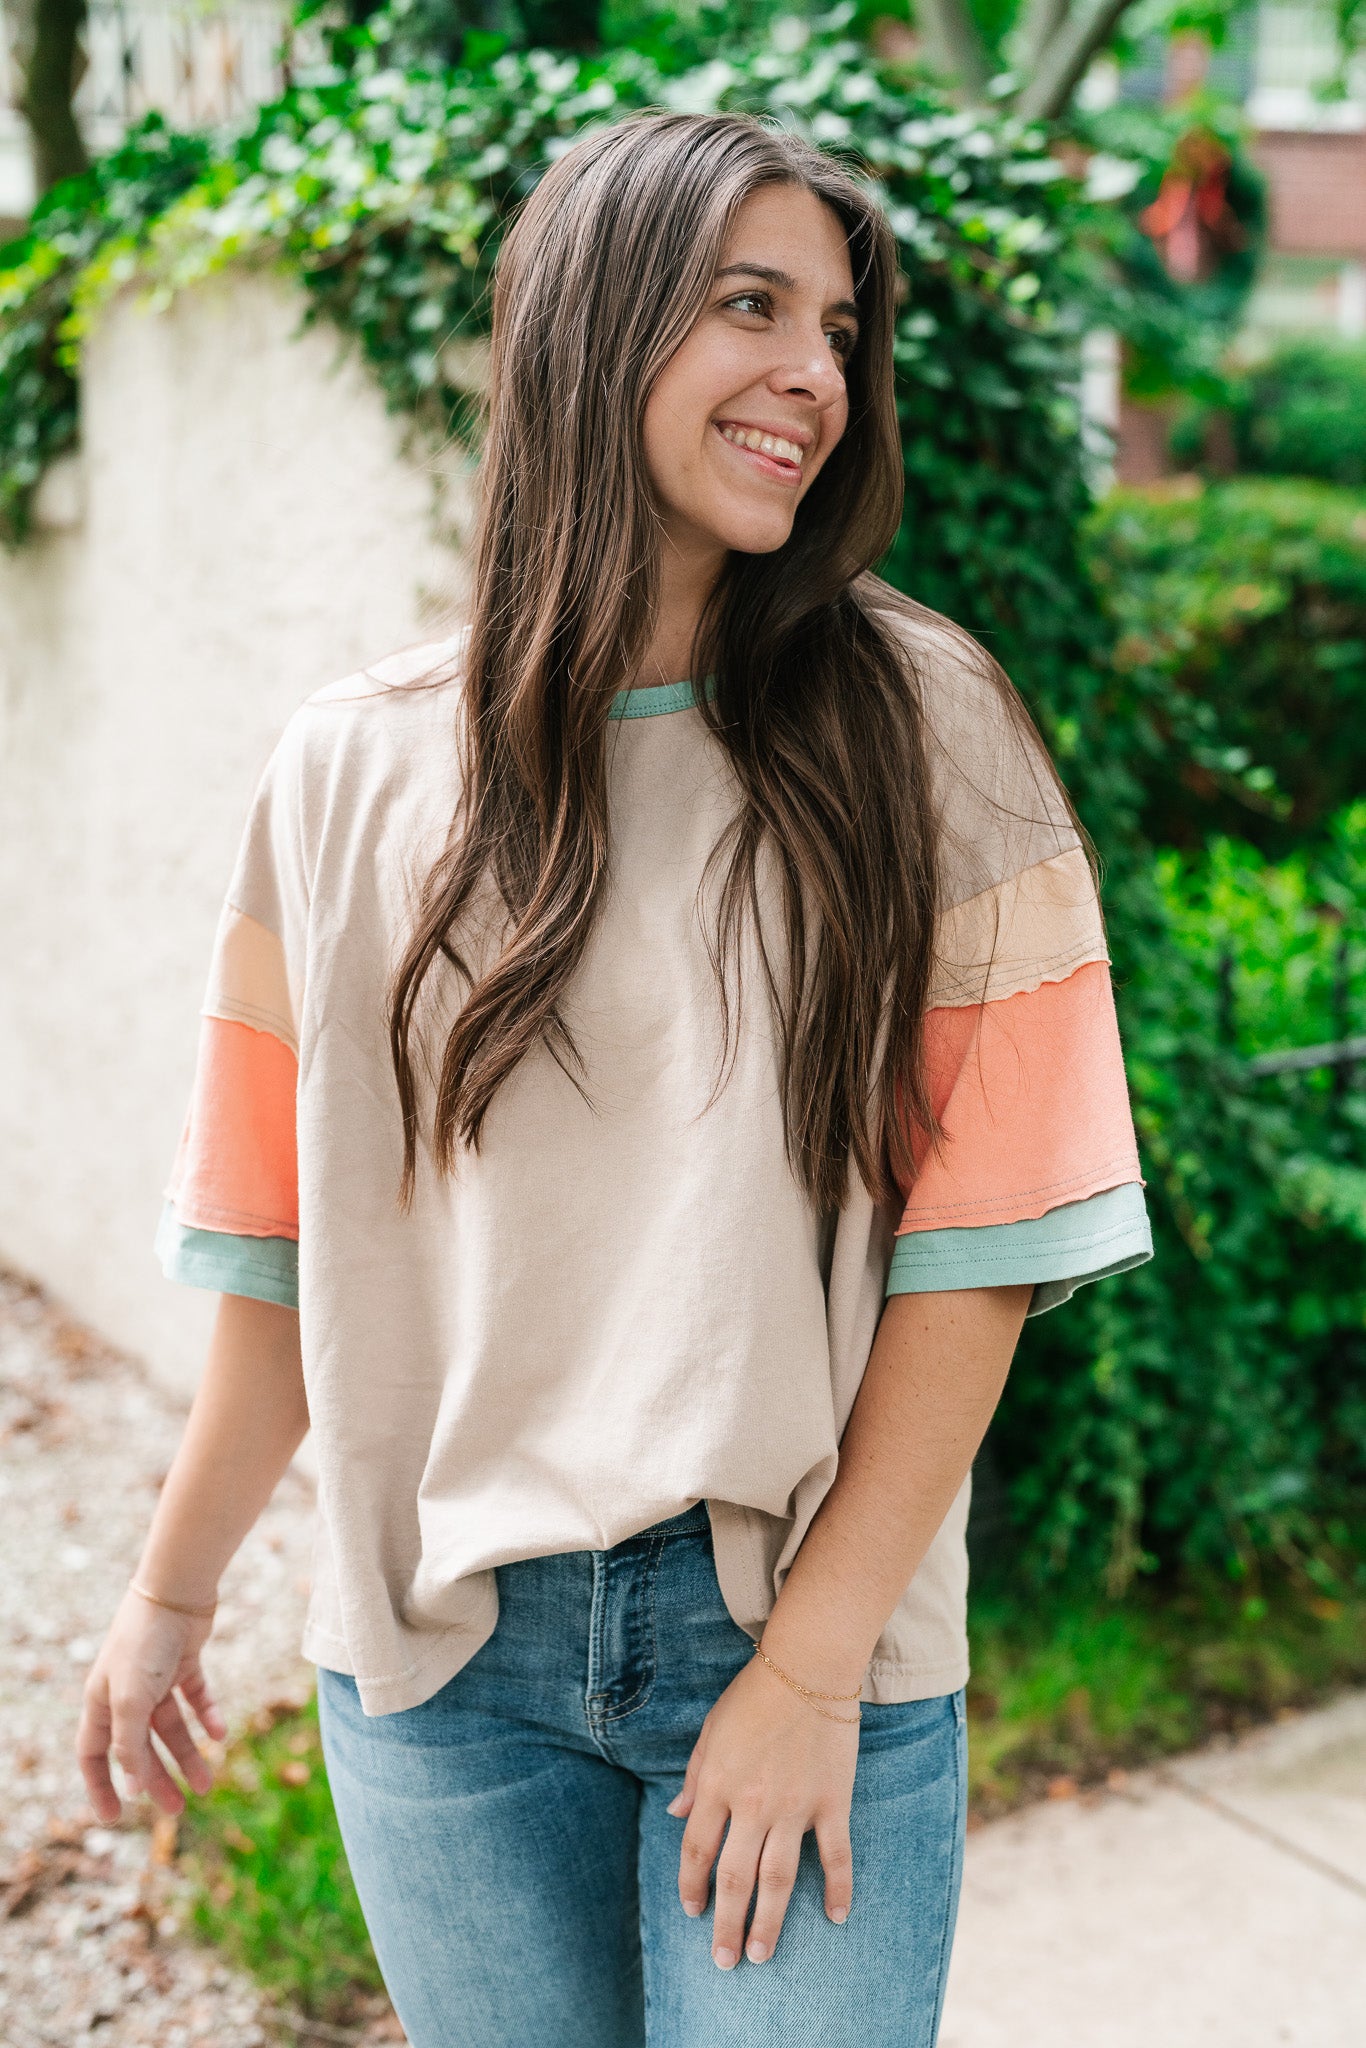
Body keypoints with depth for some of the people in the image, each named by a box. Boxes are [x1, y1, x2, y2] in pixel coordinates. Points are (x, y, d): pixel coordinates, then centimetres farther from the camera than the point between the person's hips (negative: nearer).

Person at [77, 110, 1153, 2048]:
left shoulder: (917, 725, -5)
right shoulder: (352, 773, 1)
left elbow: (980, 1238, -8)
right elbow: (286, 1247, 8)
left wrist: (814, 1665, -12)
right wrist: (169, 1593, 13)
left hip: (803, 1623, -2)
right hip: (438, 1656, 2)